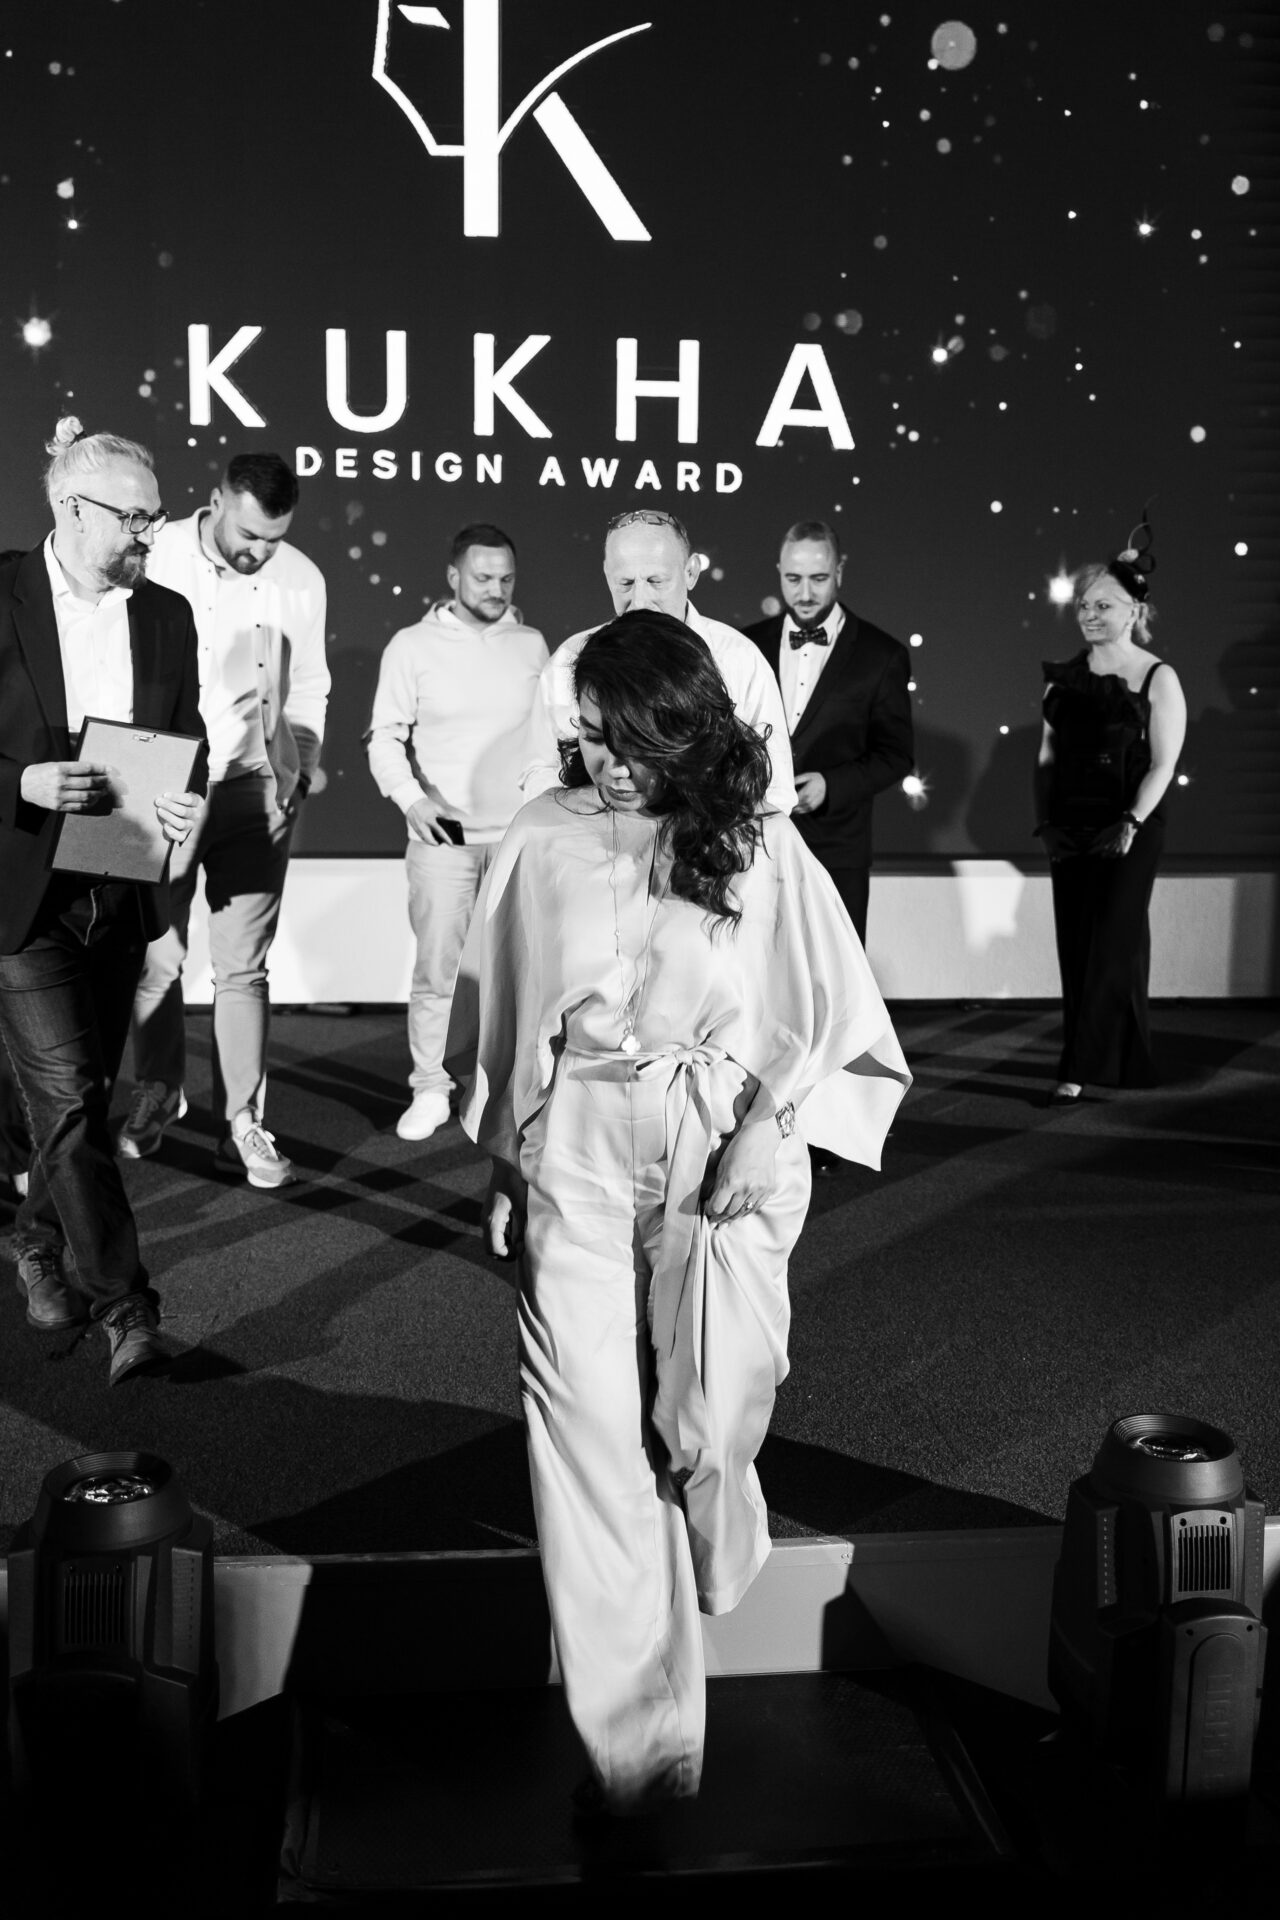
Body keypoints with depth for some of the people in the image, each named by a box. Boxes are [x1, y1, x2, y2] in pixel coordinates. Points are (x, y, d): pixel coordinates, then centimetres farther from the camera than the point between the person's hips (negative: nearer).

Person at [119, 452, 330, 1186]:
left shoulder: (302, 579, -2)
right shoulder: (157, 558, -9)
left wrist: (302, 770, 5)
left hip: (254, 792, 1)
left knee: (243, 966, 1)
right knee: (156, 958, 6)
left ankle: (244, 1125, 9)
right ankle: (158, 1094, 28)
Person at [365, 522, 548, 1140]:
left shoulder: (532, 644, 8)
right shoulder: (412, 645, 2)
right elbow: (385, 735, 3)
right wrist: (410, 797, -11)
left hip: (521, 834, 2)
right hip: (441, 833, -2)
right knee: (436, 968, -3)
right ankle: (429, 1090, 9)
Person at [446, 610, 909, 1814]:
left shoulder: (759, 846, -3)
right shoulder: (544, 839, 0)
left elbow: (831, 1015, 2)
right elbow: (498, 1009, 9)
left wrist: (767, 1126, -11)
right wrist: (503, 1163, 8)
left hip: (719, 1155, -1)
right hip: (574, 1155, 1)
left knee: (709, 1424, 4)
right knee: (589, 1435, -4)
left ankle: (718, 1579, 42)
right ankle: (635, 1742, 8)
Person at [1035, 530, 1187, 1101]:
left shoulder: (1157, 678, -4)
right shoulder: (1063, 675, 10)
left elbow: (1163, 764, -8)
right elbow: (1047, 754, 11)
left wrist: (1132, 822, -18)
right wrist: (1045, 820, 0)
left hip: (1127, 829, -5)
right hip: (1070, 829, 5)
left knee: (1112, 941, -7)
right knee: (1073, 943, 6)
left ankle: (1081, 1067, -4)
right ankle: (1104, 1060, 18)